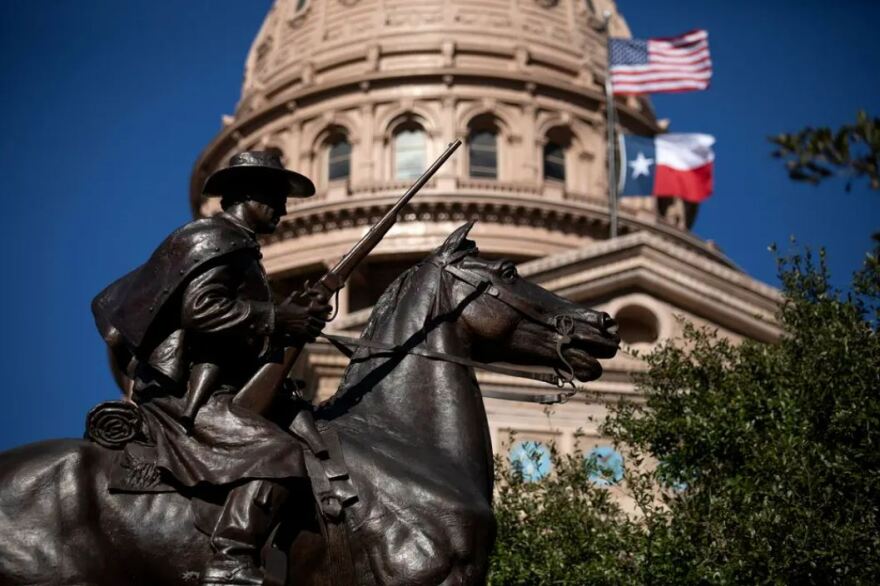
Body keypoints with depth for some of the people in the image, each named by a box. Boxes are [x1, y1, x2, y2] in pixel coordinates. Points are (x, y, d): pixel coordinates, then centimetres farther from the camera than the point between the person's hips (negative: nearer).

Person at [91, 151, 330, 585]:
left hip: (199, 393, 11)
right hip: (183, 396, -11)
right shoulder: (213, 239, -6)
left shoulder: (238, 248, 25)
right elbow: (200, 310, -22)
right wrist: (279, 320, -17)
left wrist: (293, 323, 10)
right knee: (277, 452, -27)